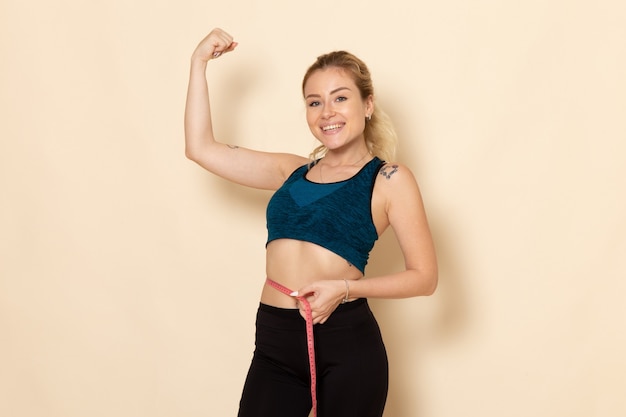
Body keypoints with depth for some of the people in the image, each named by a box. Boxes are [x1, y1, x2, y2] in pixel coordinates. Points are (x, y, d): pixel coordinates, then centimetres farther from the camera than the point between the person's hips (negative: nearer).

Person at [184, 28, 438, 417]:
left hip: (346, 346, -4)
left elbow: (424, 276, -3)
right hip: (274, 344, 4)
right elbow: (201, 148, 13)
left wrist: (345, 288, -15)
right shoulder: (293, 171, 13)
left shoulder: (389, 179, 1)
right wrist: (200, 62, 13)